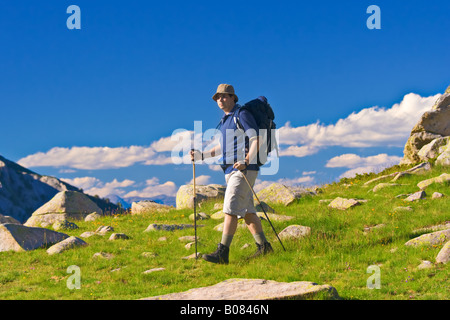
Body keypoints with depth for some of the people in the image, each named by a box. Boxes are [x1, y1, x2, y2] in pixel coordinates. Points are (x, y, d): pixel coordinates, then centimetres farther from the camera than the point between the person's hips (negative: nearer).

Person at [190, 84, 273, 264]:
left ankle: (222, 253, -19)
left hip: (244, 169, -9)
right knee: (246, 210, 10)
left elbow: (256, 140, -15)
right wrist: (201, 156, 15)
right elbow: (221, 147, 27)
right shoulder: (225, 120, 20)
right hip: (230, 170, 9)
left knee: (231, 208, -15)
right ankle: (263, 246, 17)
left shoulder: (242, 114, -7)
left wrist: (246, 161, -27)